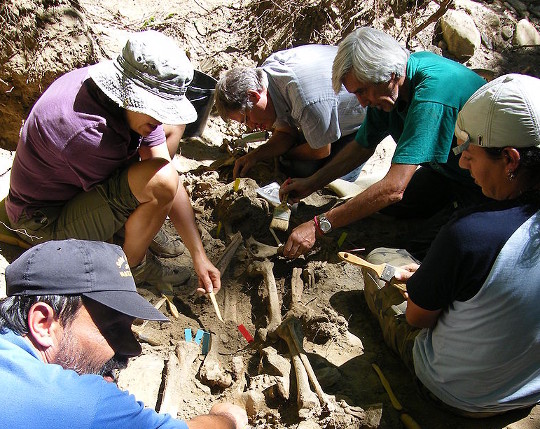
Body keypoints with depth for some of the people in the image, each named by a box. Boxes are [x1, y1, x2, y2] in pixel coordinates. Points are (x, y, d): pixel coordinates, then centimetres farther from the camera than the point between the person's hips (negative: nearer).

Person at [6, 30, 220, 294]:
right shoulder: (87, 132, -37)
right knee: (160, 180, -34)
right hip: (47, 224, -8)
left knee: (174, 127, 2)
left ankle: (139, 222, 7)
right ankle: (132, 265, -7)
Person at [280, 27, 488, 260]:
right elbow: (363, 146, 6)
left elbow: (394, 187, -40)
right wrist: (311, 184, -1)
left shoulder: (431, 94, -36)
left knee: (420, 251, -17)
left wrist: (318, 225, -37)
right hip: (446, 171, 8)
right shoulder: (388, 90, -9)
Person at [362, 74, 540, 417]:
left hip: (458, 397, -5)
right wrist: (432, 275, 6)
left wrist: (421, 280, 2)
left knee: (379, 259, 10)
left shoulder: (469, 233, -38)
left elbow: (418, 317, -20)